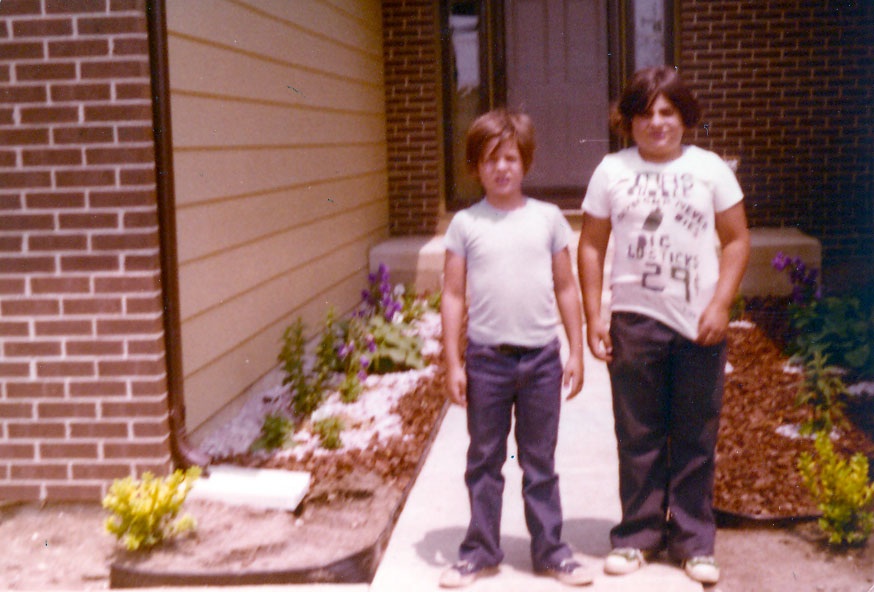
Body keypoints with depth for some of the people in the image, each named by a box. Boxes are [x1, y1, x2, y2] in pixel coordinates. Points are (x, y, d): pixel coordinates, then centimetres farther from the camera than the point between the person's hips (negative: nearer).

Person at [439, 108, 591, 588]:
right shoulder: (465, 224, 0)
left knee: (541, 462, 11)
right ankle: (480, 552, 22)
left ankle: (550, 551, 22)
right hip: (486, 358, 0)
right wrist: (453, 363, -3)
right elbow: (453, 296, 0)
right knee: (484, 461, 10)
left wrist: (576, 352, 4)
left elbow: (566, 289, 7)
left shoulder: (548, 218, 3)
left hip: (541, 358, 1)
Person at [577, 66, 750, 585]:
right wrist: (593, 315, -1)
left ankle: (694, 540, 19)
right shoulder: (612, 171, 3)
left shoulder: (709, 168, 3)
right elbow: (592, 246, 5)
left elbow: (737, 240, 4)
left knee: (696, 437, 7)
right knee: (638, 436, 8)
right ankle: (638, 534, 20)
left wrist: (721, 304, -7)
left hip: (700, 324, 0)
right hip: (635, 321, 0)